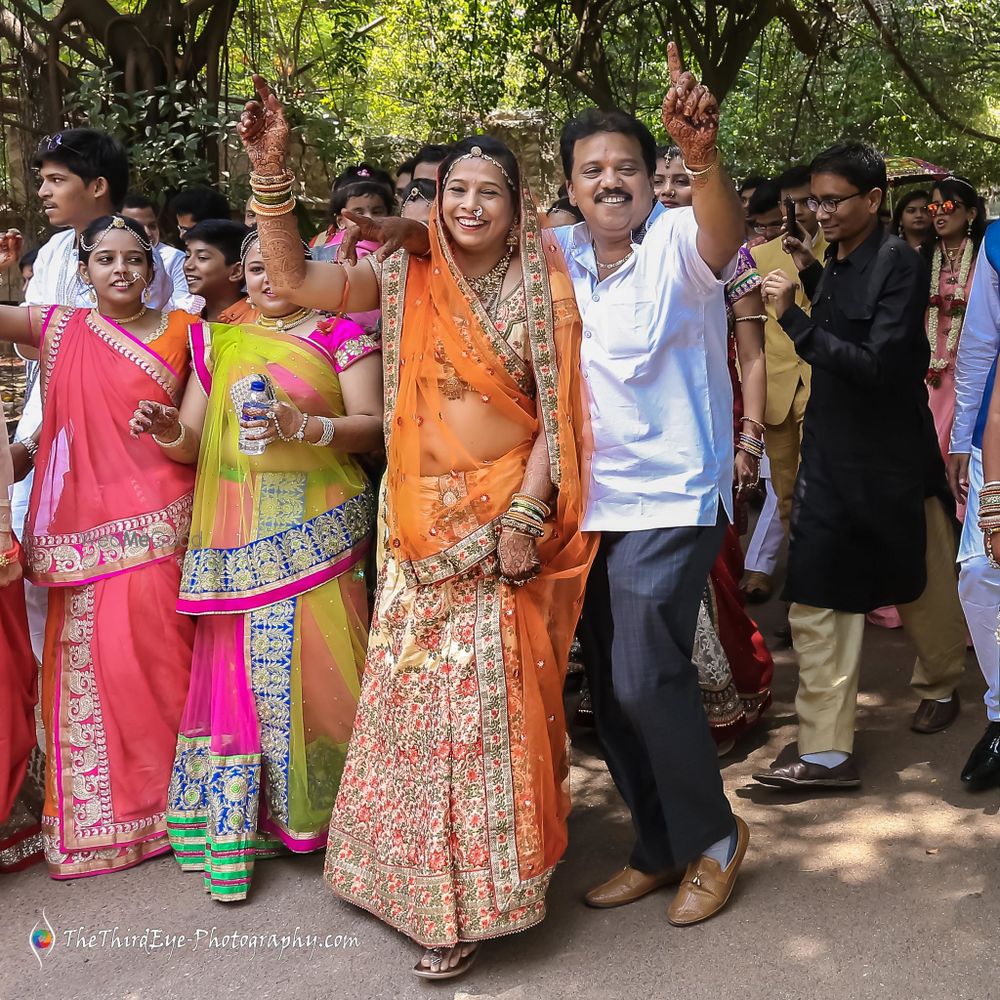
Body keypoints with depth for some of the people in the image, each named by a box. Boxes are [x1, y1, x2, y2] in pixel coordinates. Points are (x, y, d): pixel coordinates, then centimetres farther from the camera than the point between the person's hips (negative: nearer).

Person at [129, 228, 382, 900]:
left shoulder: (339, 334, 7)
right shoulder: (218, 343, 17)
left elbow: (373, 426, -2)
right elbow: (192, 445, 13)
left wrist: (306, 425, -17)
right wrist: (170, 432, -9)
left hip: (317, 528, -2)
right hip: (238, 532, 3)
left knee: (314, 660, -5)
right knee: (238, 664, -2)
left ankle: (328, 807, 12)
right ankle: (234, 827, 5)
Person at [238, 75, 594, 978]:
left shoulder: (541, 289, 0)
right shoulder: (405, 280, 4)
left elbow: (557, 413, -4)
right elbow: (294, 279, -4)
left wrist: (525, 516, -14)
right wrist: (272, 170, -15)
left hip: (507, 514, -2)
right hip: (422, 517, 2)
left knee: (492, 689, -2)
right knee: (414, 686, 7)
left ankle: (474, 893, 14)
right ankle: (424, 876, 27)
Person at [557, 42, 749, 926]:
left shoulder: (676, 242, -11)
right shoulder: (558, 255, 6)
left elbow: (722, 233, -34)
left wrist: (702, 154, -53)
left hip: (671, 497, -6)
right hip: (589, 499, 7)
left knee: (645, 677, -12)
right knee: (607, 685, 11)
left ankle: (714, 837, 15)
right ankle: (660, 847, 30)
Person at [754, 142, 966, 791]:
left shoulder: (899, 263, -16)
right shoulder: (836, 266, 6)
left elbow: (878, 364, -24)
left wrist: (795, 318, -24)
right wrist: (812, 275, 9)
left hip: (892, 462, -6)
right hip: (831, 457, 6)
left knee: (922, 585, 17)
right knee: (817, 601, 0)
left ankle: (941, 685, 45)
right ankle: (827, 752, 4)